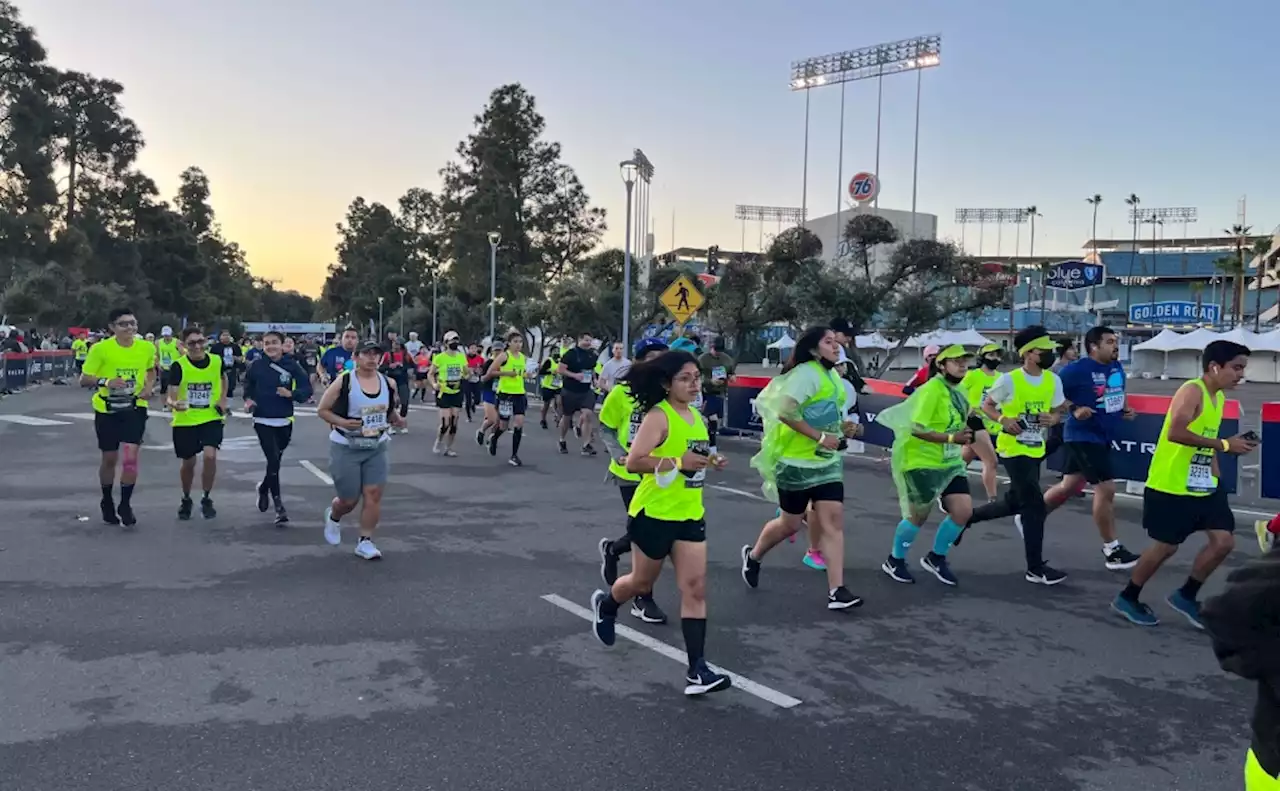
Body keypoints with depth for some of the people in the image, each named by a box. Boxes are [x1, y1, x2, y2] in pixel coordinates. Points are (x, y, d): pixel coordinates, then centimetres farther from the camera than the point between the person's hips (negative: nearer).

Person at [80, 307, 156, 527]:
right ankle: (107, 502, 33)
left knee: (130, 457, -11)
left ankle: (125, 505, 6)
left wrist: (149, 387, -2)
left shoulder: (147, 348, -5)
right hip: (107, 410, -1)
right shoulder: (100, 349, -12)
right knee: (109, 458, 11)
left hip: (135, 409, 1)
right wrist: (106, 381, -27)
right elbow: (84, 380, -8)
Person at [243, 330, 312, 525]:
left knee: (275, 461, 17)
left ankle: (264, 488, 47)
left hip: (284, 422, 2)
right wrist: (248, 399, -5)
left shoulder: (291, 365, -6)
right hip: (263, 421, -2)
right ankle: (279, 506, -3)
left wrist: (291, 394, -22)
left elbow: (307, 389, -5)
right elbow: (248, 385, 13)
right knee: (273, 461, -10)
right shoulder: (256, 365, -5)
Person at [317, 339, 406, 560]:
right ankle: (333, 516, 41)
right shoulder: (344, 381, -12)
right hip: (346, 448, -3)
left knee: (374, 495, -3)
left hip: (377, 448, 4)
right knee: (349, 500, 5)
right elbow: (322, 409, -6)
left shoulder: (388, 383, 0)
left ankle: (365, 542, 11)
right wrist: (341, 422, -22)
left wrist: (397, 419, -5)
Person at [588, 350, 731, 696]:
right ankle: (605, 604, 47)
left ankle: (697, 671, -1)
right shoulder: (658, 416, -16)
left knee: (695, 588, -2)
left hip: (690, 516, 6)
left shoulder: (696, 417, 8)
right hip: (654, 514, -6)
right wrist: (678, 463, -29)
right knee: (642, 582, 13)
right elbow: (633, 462, -23)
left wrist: (709, 462, 4)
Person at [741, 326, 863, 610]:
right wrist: (820, 436, -25)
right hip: (796, 462, -7)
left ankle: (836, 591, -5)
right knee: (790, 524, 8)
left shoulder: (833, 375, 10)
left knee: (833, 521, -5)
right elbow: (785, 412, -28)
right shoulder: (806, 373, -18)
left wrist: (842, 427, 4)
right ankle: (753, 556, 36)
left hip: (827, 461, 7)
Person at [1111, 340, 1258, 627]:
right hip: (1170, 487, -9)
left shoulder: (1220, 397, 11)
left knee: (1224, 541, 3)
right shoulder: (1192, 391, -17)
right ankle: (1127, 598, 19)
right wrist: (1224, 445, -27)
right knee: (1166, 546, 1)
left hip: (1202, 486, 9)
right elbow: (1175, 433, -30)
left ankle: (1185, 596, 21)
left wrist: (1215, 476, 14)